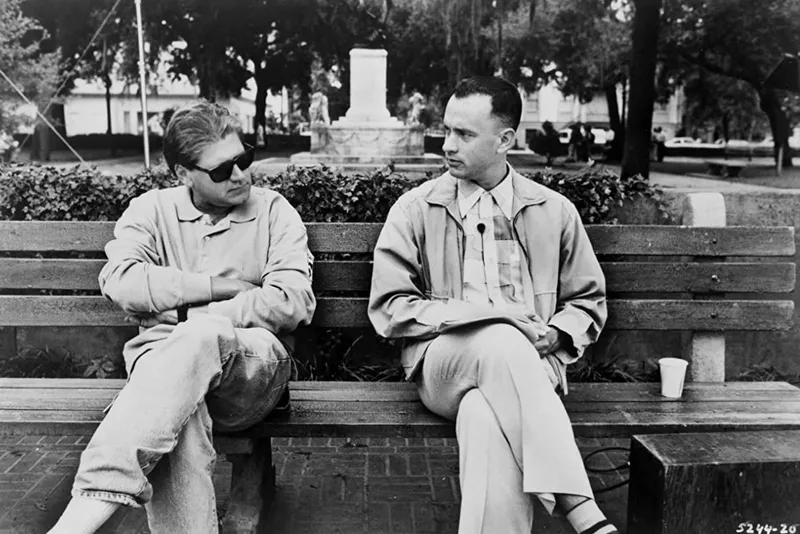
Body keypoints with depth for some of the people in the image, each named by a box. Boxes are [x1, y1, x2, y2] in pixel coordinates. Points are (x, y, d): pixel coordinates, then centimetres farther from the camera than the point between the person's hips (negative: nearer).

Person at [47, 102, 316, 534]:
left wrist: (192, 317, -9)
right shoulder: (151, 210, 14)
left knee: (202, 338, -38)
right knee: (178, 416, -37)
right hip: (162, 356, 2)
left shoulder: (273, 211, 9)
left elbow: (293, 302, -6)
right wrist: (219, 286, -7)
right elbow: (119, 282, -6)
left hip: (254, 365, -1)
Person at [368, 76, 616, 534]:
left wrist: (554, 335, -4)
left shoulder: (554, 212, 14)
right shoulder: (415, 209, 8)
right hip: (441, 364, 0)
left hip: (530, 363, 1)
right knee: (501, 342, -36)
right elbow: (388, 309, 1)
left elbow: (589, 302, 21)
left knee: (486, 420, -36)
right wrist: (499, 317, -10)